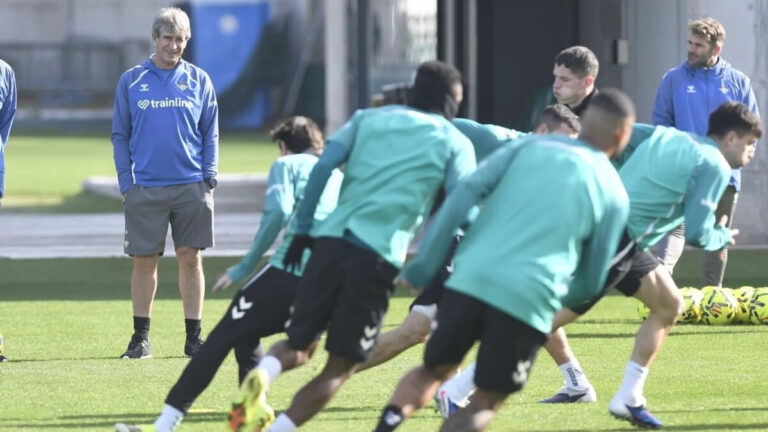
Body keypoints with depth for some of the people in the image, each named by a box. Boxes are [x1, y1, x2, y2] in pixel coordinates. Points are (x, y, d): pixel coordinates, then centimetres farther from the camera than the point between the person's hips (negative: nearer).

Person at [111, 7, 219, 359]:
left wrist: (209, 178, -1)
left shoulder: (199, 80, 7)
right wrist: (126, 183, -2)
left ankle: (193, 337, 8)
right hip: (145, 189, 0)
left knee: (190, 259, 2)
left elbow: (210, 133, 9)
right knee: (144, 262, 2)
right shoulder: (131, 81, 5)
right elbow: (120, 136, 7)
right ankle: (140, 338, 10)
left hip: (191, 186, 0)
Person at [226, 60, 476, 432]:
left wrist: (302, 229, 10)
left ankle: (262, 375, -16)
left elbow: (322, 167, 7)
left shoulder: (368, 119, 19)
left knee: (299, 346, 18)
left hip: (331, 240, 3)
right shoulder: (455, 143, 11)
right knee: (339, 367, 4)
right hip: (379, 258, -3)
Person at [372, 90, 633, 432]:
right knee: (487, 402, 13)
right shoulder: (614, 195, 10)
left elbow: (466, 192, 3)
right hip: (529, 300, -2)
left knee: (432, 371, 21)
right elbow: (590, 282, 14)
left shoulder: (530, 147, 14)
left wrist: (425, 264, 4)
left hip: (470, 280, 2)